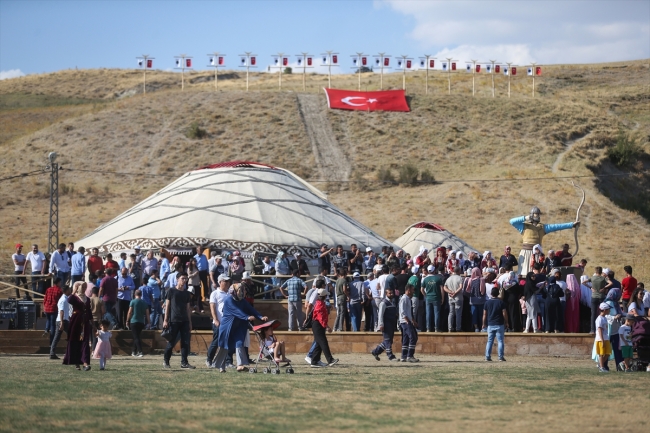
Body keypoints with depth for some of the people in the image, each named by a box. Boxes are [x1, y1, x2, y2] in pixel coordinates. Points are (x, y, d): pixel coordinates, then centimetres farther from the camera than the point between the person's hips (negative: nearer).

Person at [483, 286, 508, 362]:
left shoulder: (487, 302, 1)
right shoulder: (501, 302, -5)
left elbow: (484, 314, 3)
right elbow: (504, 313, -6)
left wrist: (484, 324, 13)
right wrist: (506, 323, 5)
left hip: (490, 324, 2)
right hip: (499, 324, -2)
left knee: (489, 341, 8)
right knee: (500, 341, 1)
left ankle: (487, 357, 4)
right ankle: (501, 357, -3)